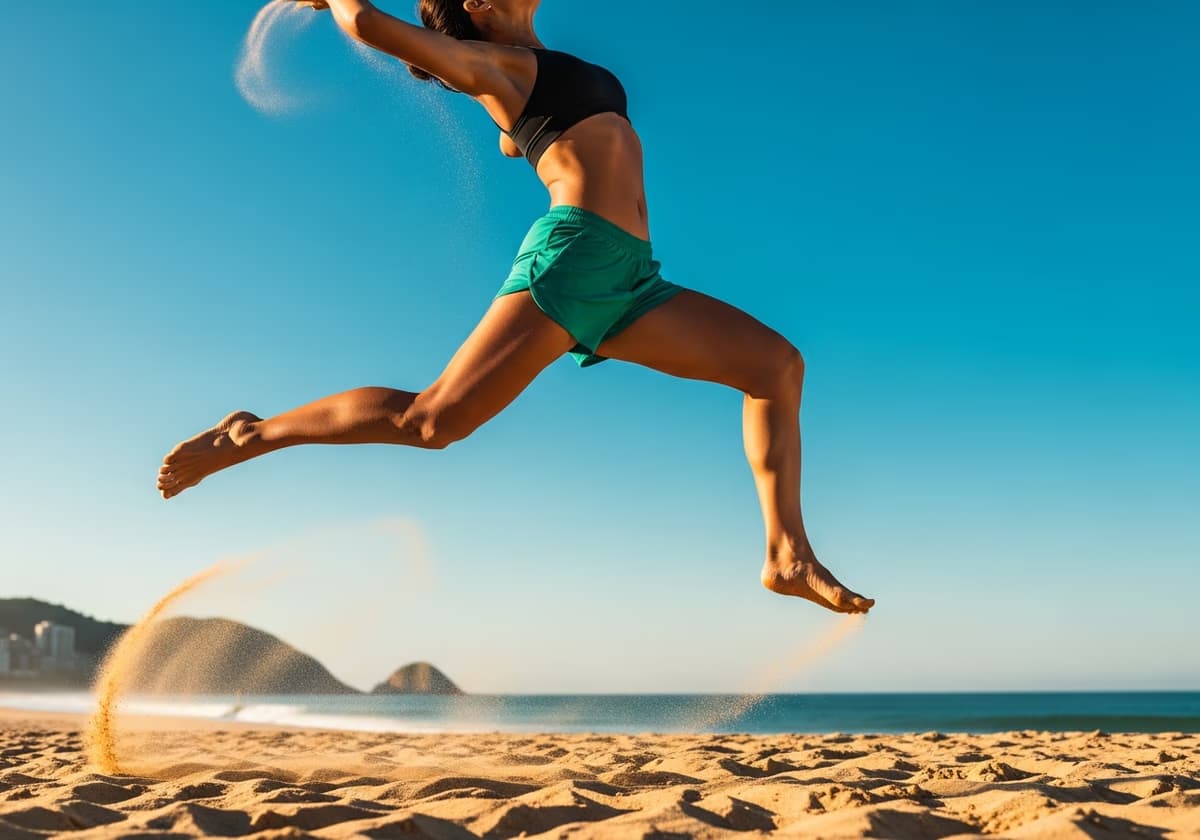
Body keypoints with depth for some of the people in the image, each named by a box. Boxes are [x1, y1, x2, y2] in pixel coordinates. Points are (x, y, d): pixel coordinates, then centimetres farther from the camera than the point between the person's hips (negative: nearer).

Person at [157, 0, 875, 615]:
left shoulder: (533, 70, 30)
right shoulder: (487, 60, 6)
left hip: (627, 282, 8)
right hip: (571, 254, -8)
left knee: (779, 365, 3)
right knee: (433, 418, -15)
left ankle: (788, 555, 0)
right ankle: (250, 436, 3)